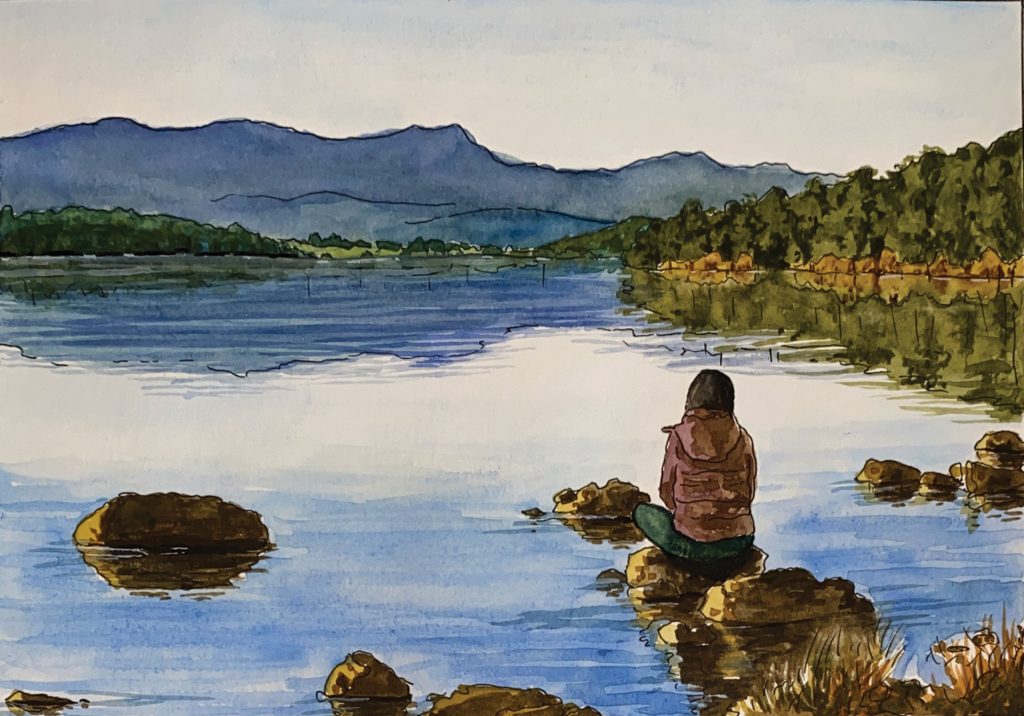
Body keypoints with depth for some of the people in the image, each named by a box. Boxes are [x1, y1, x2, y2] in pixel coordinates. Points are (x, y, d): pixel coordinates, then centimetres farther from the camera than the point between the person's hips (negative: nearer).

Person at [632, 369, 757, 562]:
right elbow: (750, 493, 8)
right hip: (739, 544, 4)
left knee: (642, 512, 22)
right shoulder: (743, 439, 1)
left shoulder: (680, 435, -6)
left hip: (692, 544, -4)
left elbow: (667, 493, 2)